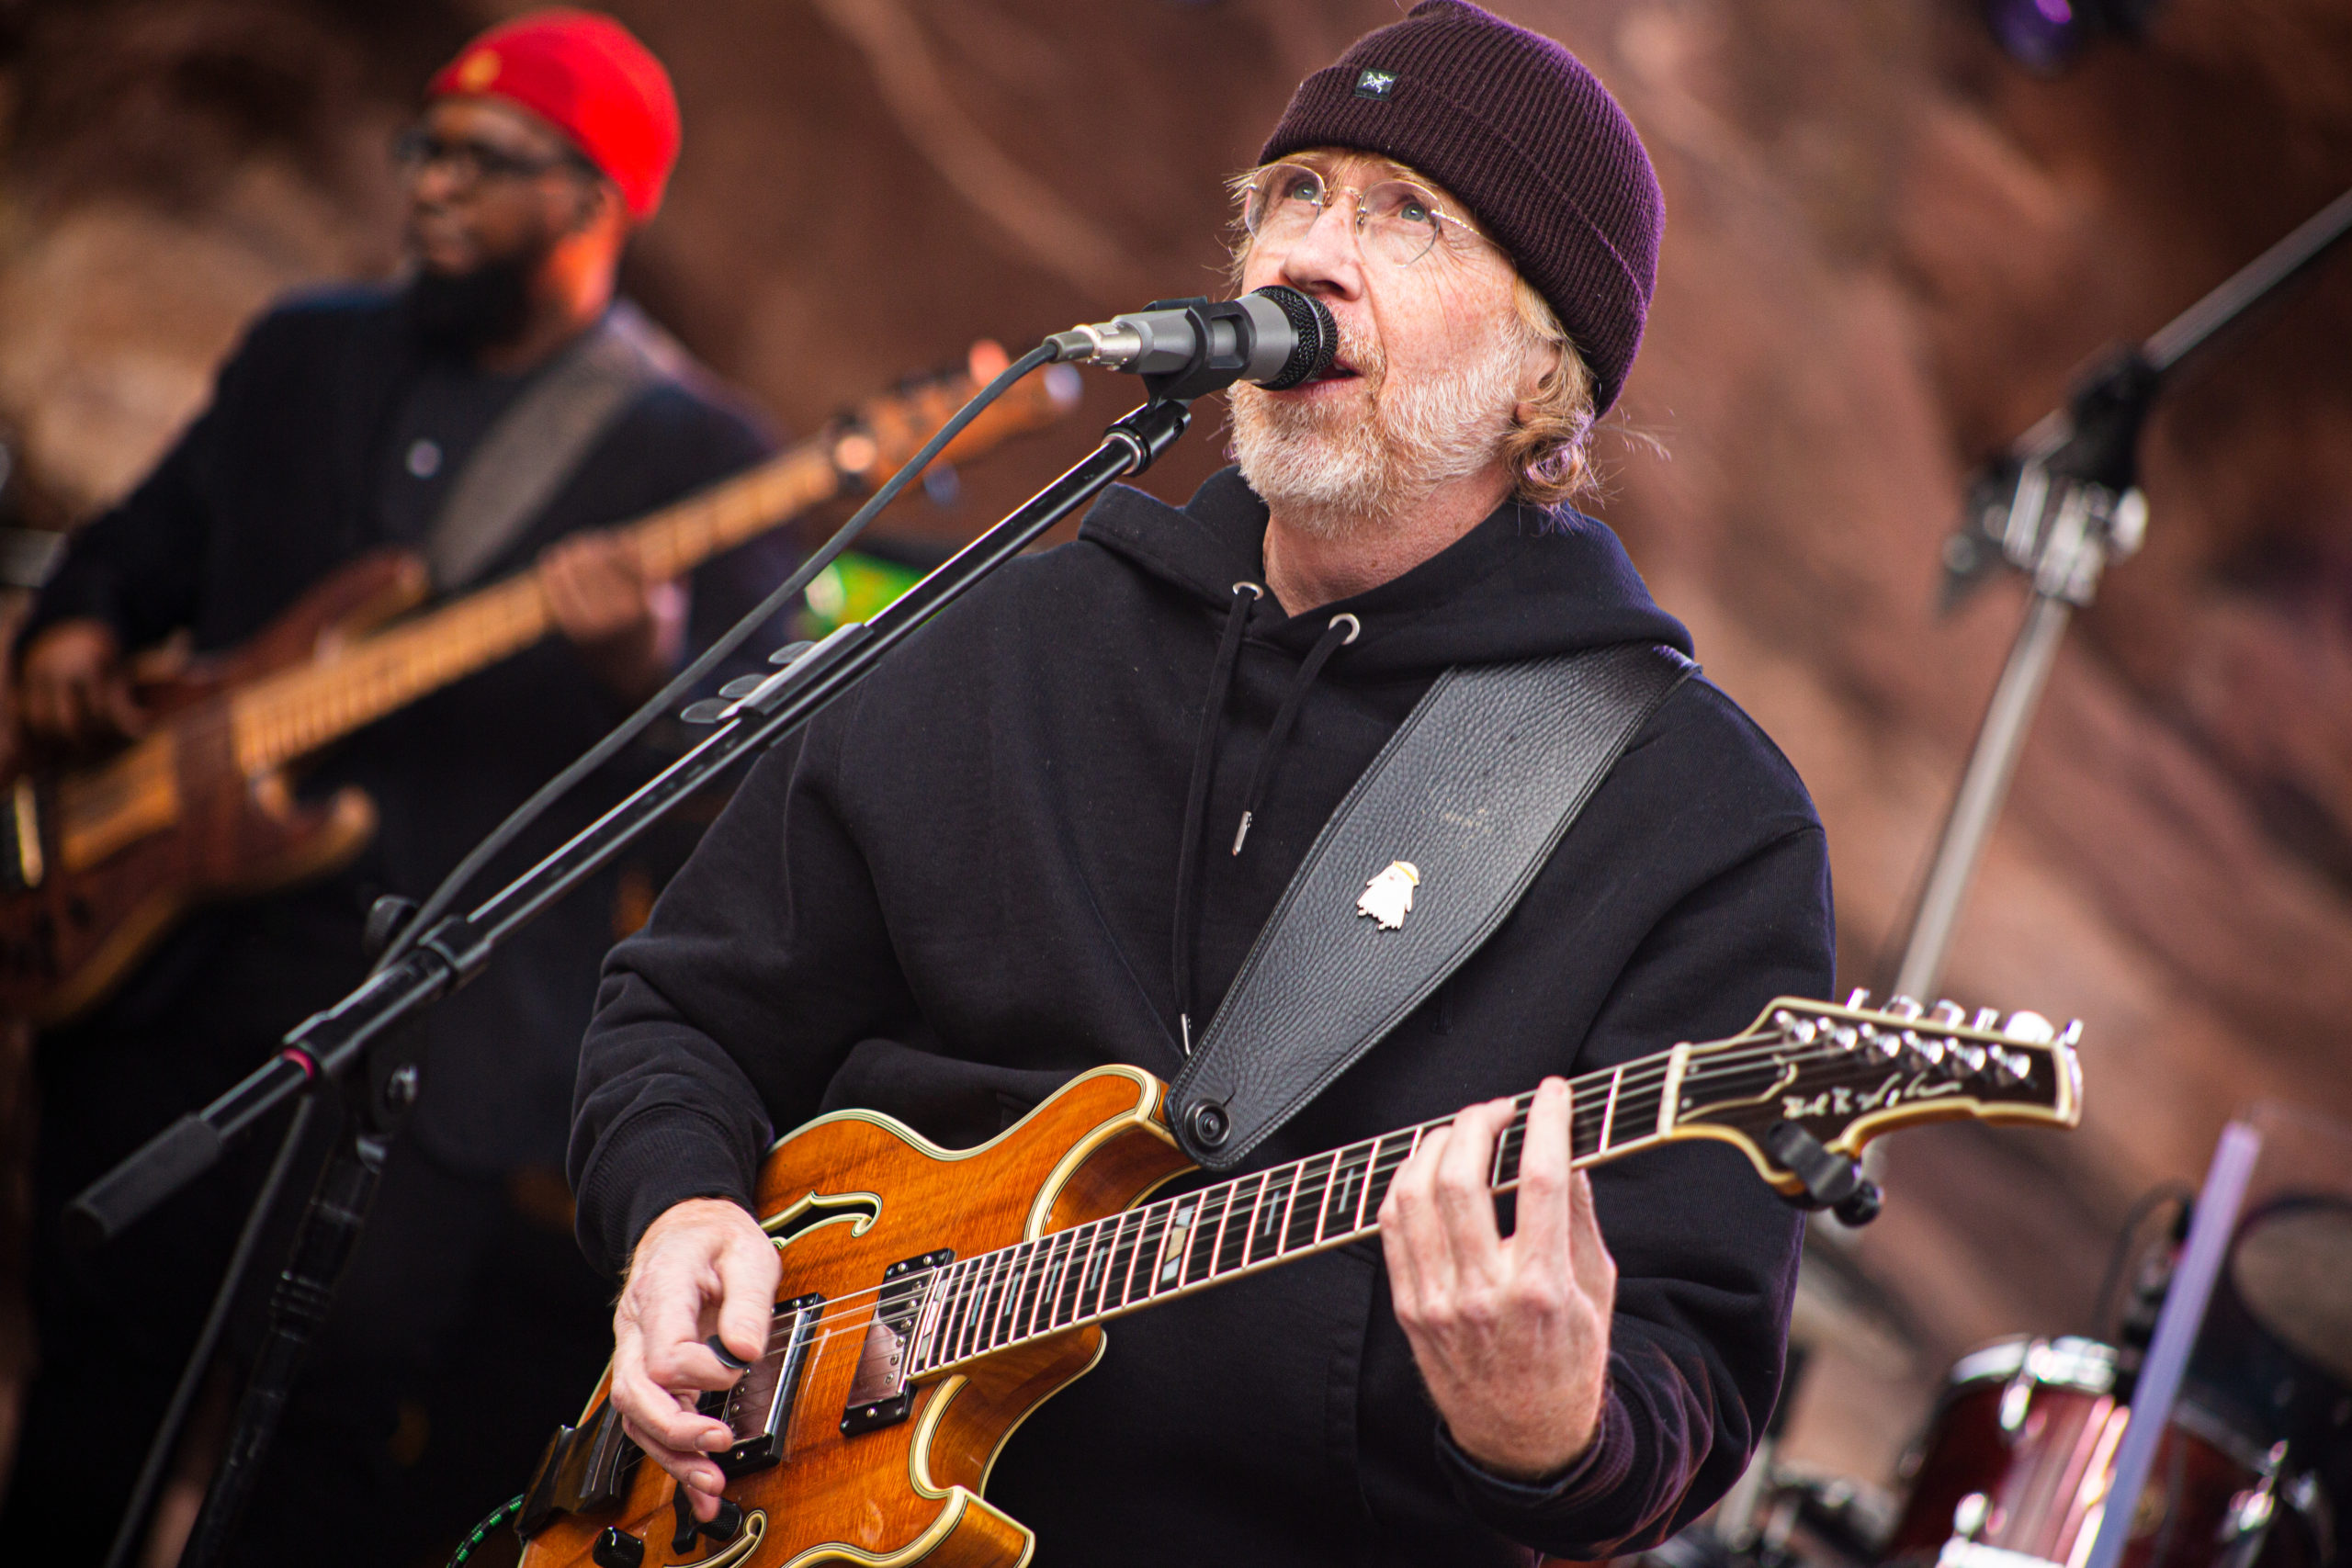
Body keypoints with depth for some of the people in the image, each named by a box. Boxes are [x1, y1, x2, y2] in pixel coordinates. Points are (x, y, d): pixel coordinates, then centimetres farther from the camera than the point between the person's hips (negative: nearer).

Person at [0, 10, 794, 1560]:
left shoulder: (694, 447, -3)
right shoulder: (309, 353, 13)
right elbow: (146, 540, 25)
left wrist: (650, 654, -31)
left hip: (459, 1050, -5)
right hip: (171, 975, 5)